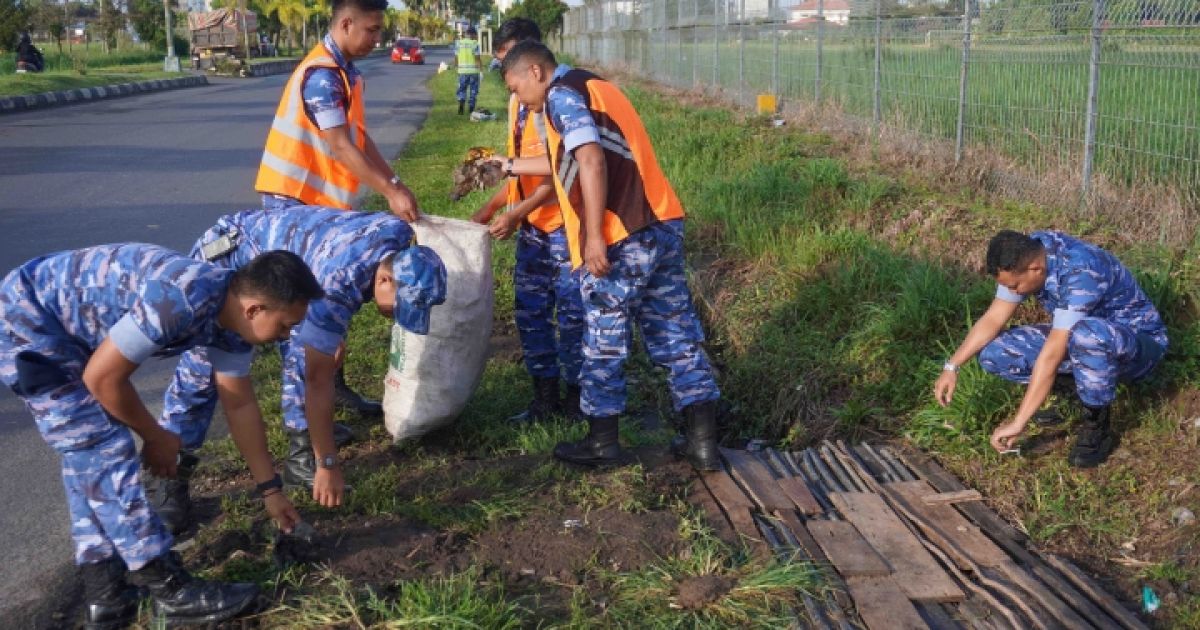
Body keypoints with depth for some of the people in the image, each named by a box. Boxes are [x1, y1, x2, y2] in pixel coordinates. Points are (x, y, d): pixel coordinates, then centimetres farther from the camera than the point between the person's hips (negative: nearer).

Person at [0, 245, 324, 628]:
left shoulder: (231, 313, -5)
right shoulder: (180, 302, -34)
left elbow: (240, 404, 7)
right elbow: (102, 377, -23)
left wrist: (270, 489, 13)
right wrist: (156, 438, -7)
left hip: (66, 329, 9)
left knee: (89, 456, 11)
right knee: (104, 453, -9)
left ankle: (104, 595, 19)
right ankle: (172, 591, -2)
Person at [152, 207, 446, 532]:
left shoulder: (398, 234, -18)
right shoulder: (338, 283, -40)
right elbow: (318, 380, -33)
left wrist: (336, 333, 12)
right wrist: (328, 465, -27)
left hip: (277, 256, 8)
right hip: (227, 254, -8)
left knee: (303, 349, -1)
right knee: (201, 370, -11)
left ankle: (302, 456, 10)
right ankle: (167, 479, 1)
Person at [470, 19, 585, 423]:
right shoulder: (517, 101, 11)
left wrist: (516, 213, -21)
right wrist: (491, 207, 9)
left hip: (564, 225, -8)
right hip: (531, 226, 8)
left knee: (571, 314, 2)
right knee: (530, 312, 11)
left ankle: (576, 400, 15)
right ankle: (545, 399, 21)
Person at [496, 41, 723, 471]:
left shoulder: (562, 94, -3)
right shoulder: (592, 88, 26)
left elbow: (591, 162, -18)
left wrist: (594, 237, -19)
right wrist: (510, 166, 44)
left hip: (623, 237, -9)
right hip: (662, 226, 9)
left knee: (605, 341, 6)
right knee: (678, 335, 10)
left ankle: (602, 441, 18)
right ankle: (703, 442, 12)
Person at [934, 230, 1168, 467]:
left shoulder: (1080, 272, -35)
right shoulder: (1027, 255, -13)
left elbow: (1052, 355, -37)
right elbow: (993, 319, -5)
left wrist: (1017, 423, -36)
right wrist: (951, 367, -15)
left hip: (1140, 340, -7)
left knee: (1087, 334, -42)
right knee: (992, 353, -12)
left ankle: (1097, 425, -18)